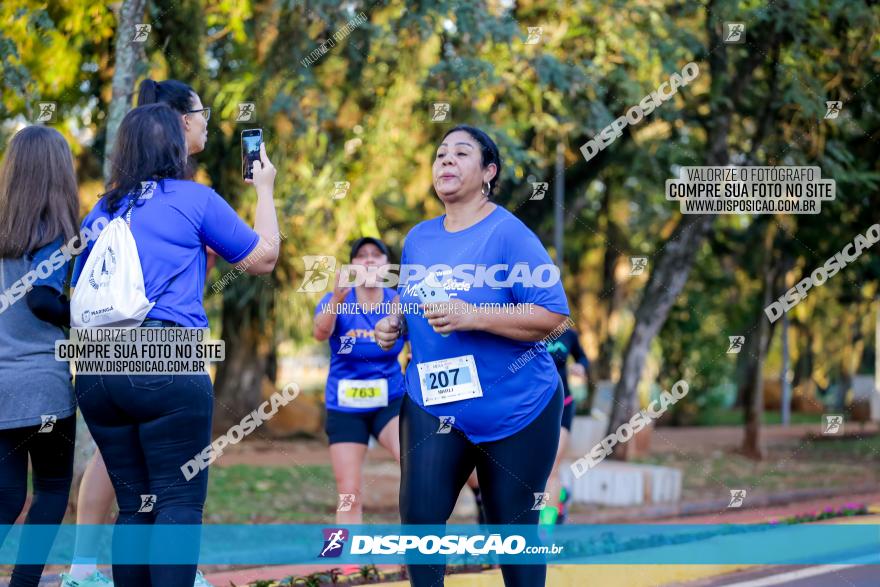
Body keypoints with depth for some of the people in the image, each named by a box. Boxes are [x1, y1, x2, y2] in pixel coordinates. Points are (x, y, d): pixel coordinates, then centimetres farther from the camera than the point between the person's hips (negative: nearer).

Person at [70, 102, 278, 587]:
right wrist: (264, 191, 24)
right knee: (180, 503, -4)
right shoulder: (194, 199, 2)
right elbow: (263, 258, 11)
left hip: (96, 366, 6)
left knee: (133, 506, 11)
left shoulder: (101, 212, 17)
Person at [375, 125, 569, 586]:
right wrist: (393, 325, 0)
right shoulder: (418, 238, 7)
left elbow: (552, 315, -19)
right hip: (432, 404, 4)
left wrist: (473, 316, -27)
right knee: (419, 517, -8)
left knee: (513, 527, 6)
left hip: (514, 406, -4)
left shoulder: (509, 234, -13)